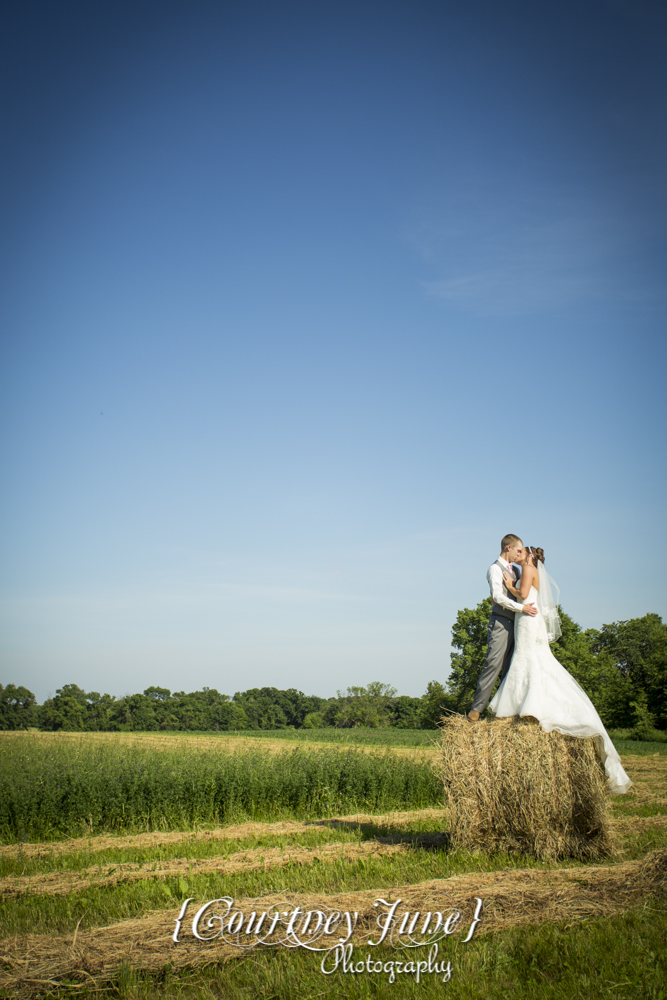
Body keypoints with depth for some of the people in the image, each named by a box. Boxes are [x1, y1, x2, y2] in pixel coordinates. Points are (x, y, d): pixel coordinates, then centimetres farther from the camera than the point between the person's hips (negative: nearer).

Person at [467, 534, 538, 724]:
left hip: (514, 623, 8)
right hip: (501, 622, -8)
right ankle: (477, 708, -14)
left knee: (510, 667, 6)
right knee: (493, 664, -14)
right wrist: (521, 608, -22)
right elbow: (498, 596, -16)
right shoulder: (495, 568, -4)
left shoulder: (512, 570, 22)